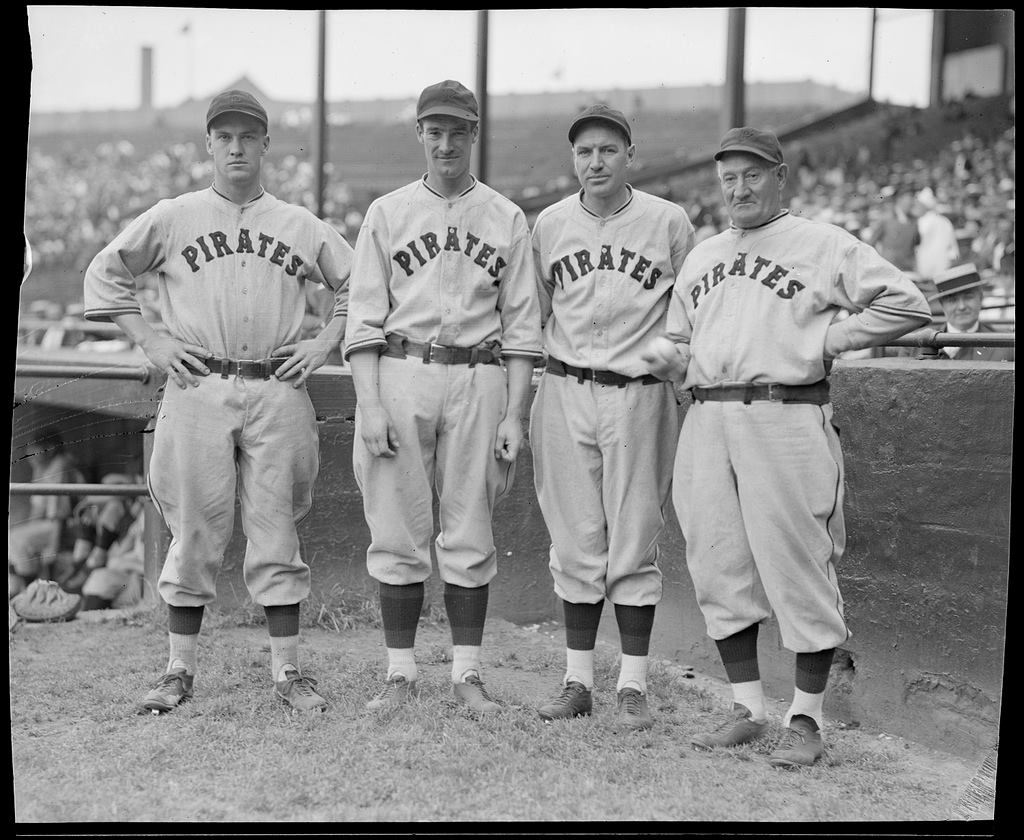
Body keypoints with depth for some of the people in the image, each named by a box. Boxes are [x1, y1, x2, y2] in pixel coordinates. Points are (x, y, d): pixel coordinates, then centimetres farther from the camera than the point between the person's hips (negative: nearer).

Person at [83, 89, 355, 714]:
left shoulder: (302, 227, 12)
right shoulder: (171, 218, 8)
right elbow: (105, 274, 13)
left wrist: (324, 345, 5)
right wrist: (148, 339, 3)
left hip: (278, 392, 1)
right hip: (198, 389, -1)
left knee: (277, 532, 2)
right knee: (194, 532, 0)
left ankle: (288, 671, 6)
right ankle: (181, 671, 8)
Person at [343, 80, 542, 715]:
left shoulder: (507, 219, 9)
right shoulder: (387, 213, 8)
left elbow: (522, 324, 7)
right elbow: (364, 317, 4)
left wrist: (514, 414, -1)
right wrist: (370, 404, -7)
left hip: (479, 379, 0)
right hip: (400, 375, 0)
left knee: (471, 533, 2)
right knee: (399, 531, 1)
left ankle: (468, 674, 9)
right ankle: (401, 673, 8)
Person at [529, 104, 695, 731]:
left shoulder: (668, 222, -1)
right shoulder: (548, 225, 7)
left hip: (640, 397, -2)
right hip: (565, 396, 3)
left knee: (634, 544, 0)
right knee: (575, 544, 6)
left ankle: (634, 685, 7)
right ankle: (578, 680, 14)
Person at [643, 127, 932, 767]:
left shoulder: (825, 246, 3)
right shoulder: (702, 257, 23)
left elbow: (908, 304, -4)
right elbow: (680, 337, 30)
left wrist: (827, 339, -7)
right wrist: (667, 355, 7)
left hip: (787, 420, -6)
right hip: (707, 423, 6)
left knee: (799, 568, -5)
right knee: (720, 570, 5)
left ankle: (807, 719, 4)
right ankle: (748, 710, 16)